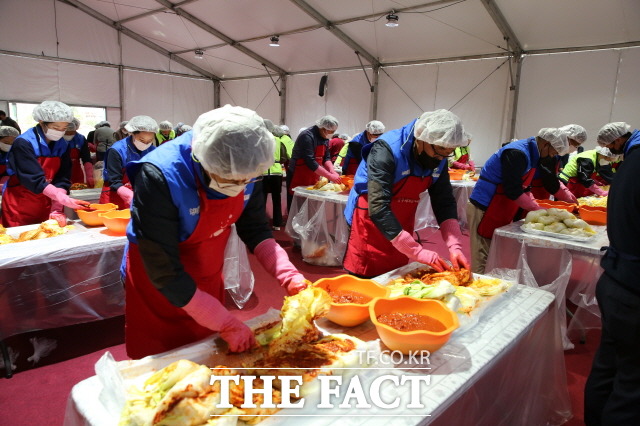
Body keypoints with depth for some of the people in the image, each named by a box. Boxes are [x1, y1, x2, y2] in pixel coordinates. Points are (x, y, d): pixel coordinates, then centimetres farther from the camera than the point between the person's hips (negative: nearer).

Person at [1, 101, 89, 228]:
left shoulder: (62, 145, -1)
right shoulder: (23, 143, -17)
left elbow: (62, 179, -5)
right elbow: (35, 180, -24)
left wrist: (57, 209, -15)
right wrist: (65, 200, -32)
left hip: (46, 205, 4)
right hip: (19, 205, -4)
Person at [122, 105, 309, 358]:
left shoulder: (245, 168, -18)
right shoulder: (159, 177, -34)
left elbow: (255, 230, -7)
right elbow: (164, 272, -29)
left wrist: (289, 276, -22)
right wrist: (226, 323, -27)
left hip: (208, 282, 5)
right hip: (158, 289, -4)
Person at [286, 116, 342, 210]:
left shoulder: (325, 138, 5)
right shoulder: (307, 136, -21)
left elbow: (326, 157, 6)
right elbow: (311, 162, -27)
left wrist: (332, 172, -13)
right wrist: (330, 176, -25)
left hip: (313, 178, 8)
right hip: (298, 178, -7)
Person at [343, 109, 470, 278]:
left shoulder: (438, 160, -5)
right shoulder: (387, 150, -25)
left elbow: (445, 203, -2)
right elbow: (378, 208, -32)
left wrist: (455, 246, -18)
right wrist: (419, 252, -33)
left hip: (401, 229, 6)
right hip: (371, 224, -6)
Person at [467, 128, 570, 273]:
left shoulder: (531, 153, 13)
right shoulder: (517, 154, -19)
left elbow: (522, 187, 17)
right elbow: (513, 191, -22)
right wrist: (537, 209, -12)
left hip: (501, 211, 10)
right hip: (484, 209, -10)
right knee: (482, 261, -6)